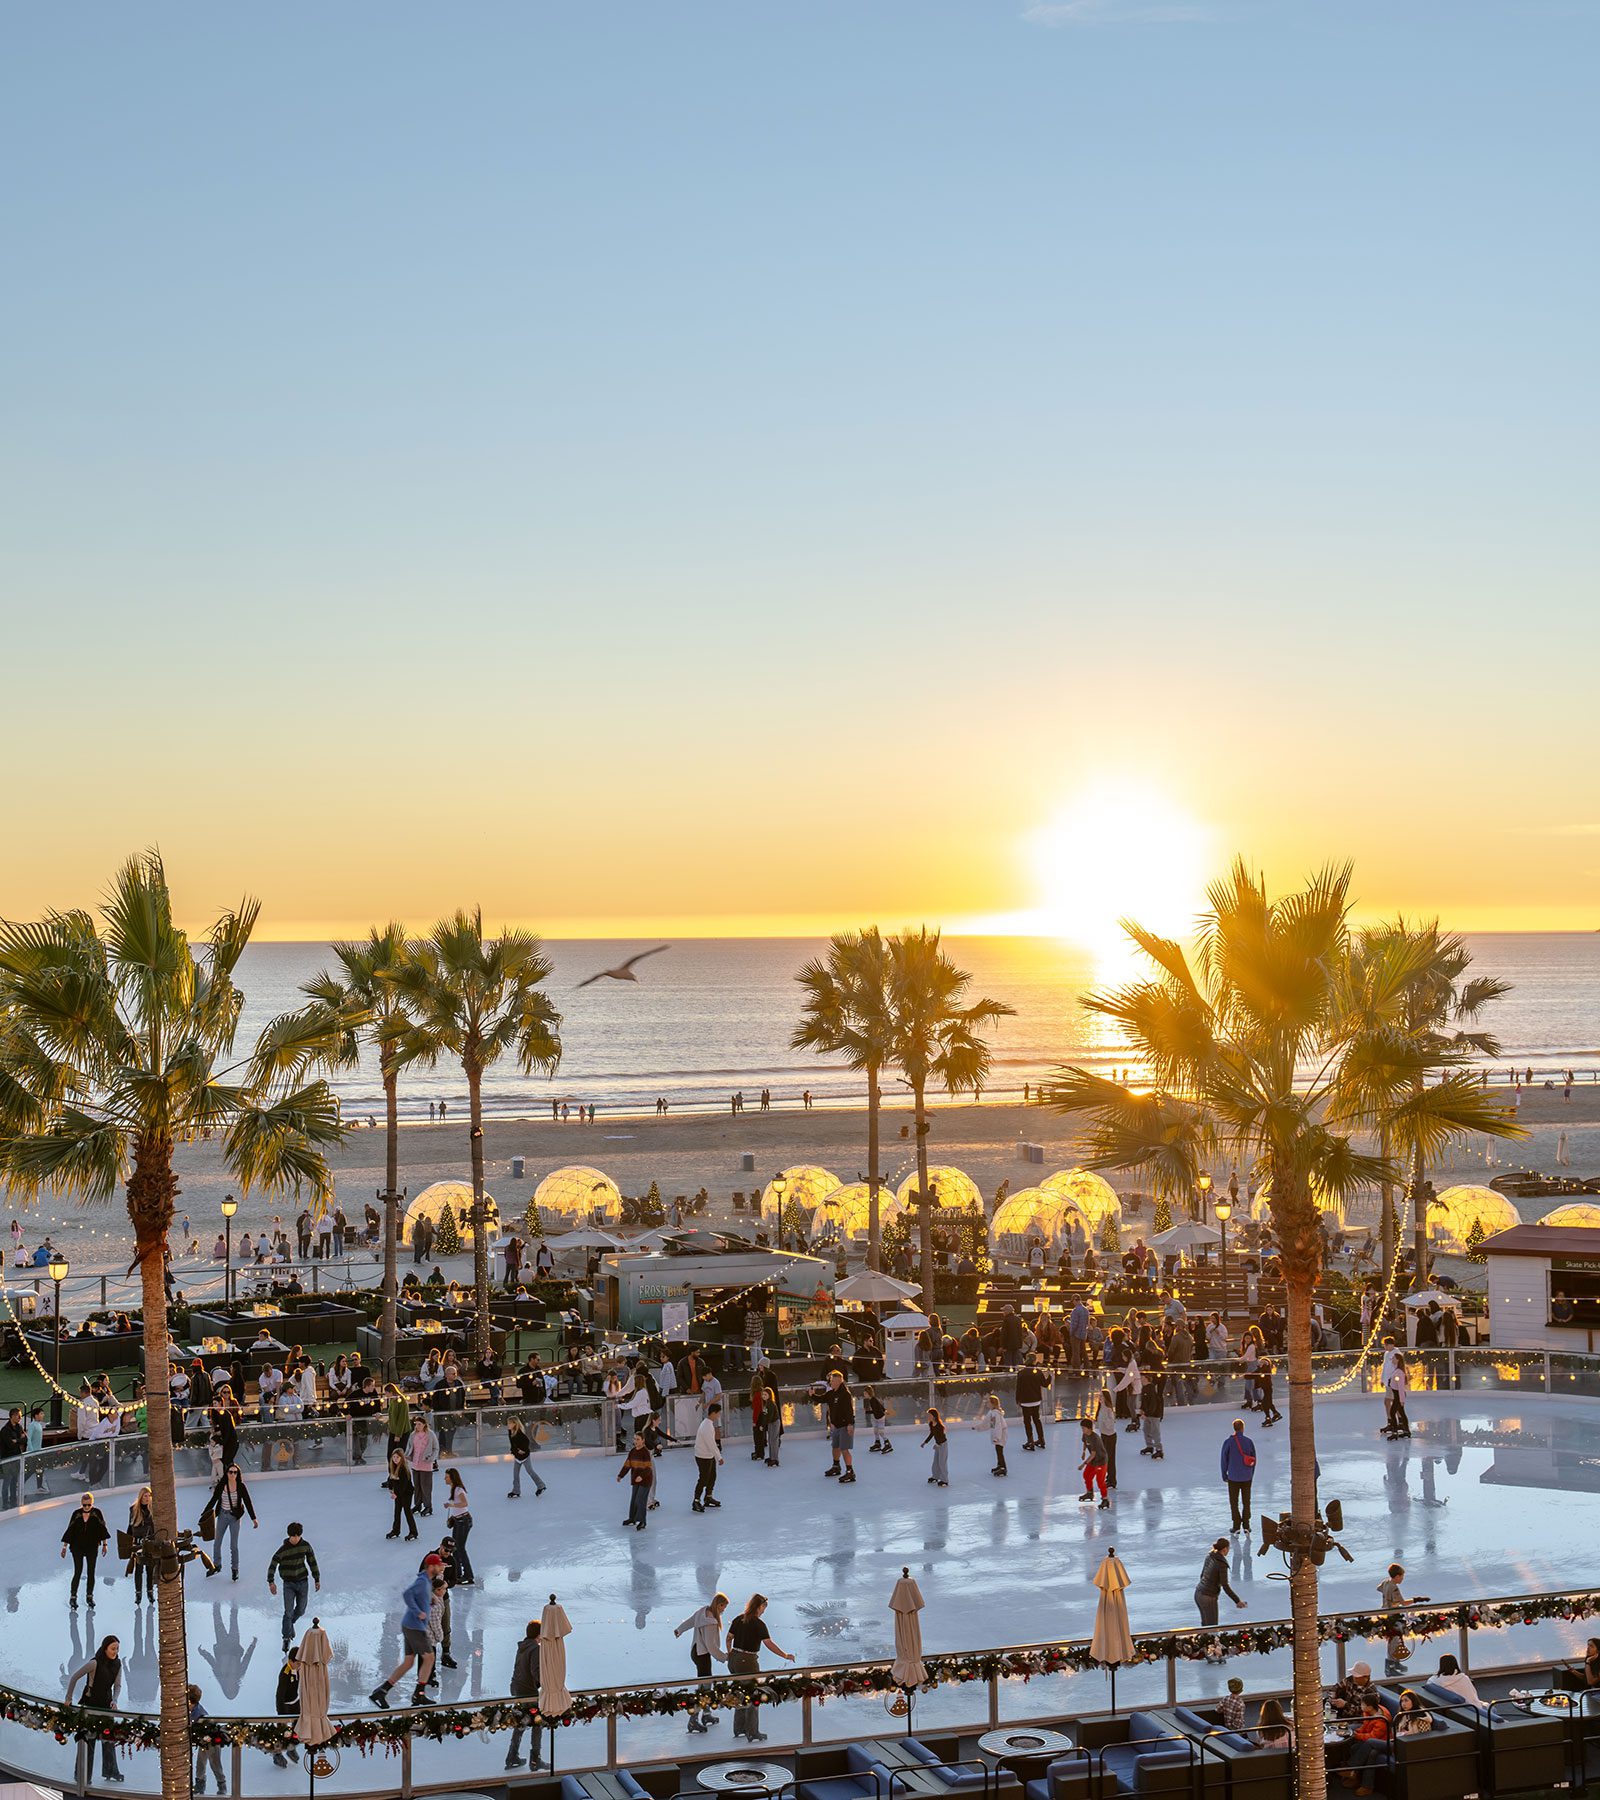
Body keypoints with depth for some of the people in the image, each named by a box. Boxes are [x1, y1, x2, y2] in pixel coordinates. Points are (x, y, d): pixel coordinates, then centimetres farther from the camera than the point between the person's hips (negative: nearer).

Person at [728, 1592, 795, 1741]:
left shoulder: (738, 1620, 5)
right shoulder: (758, 1624, -16)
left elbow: (729, 1637, 13)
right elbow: (769, 1643, -20)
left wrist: (730, 1653, 26)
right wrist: (785, 1655, -15)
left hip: (734, 1659, 7)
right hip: (748, 1662, -7)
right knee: (753, 1698, 3)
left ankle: (739, 1729, 27)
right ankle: (753, 1734, 6)